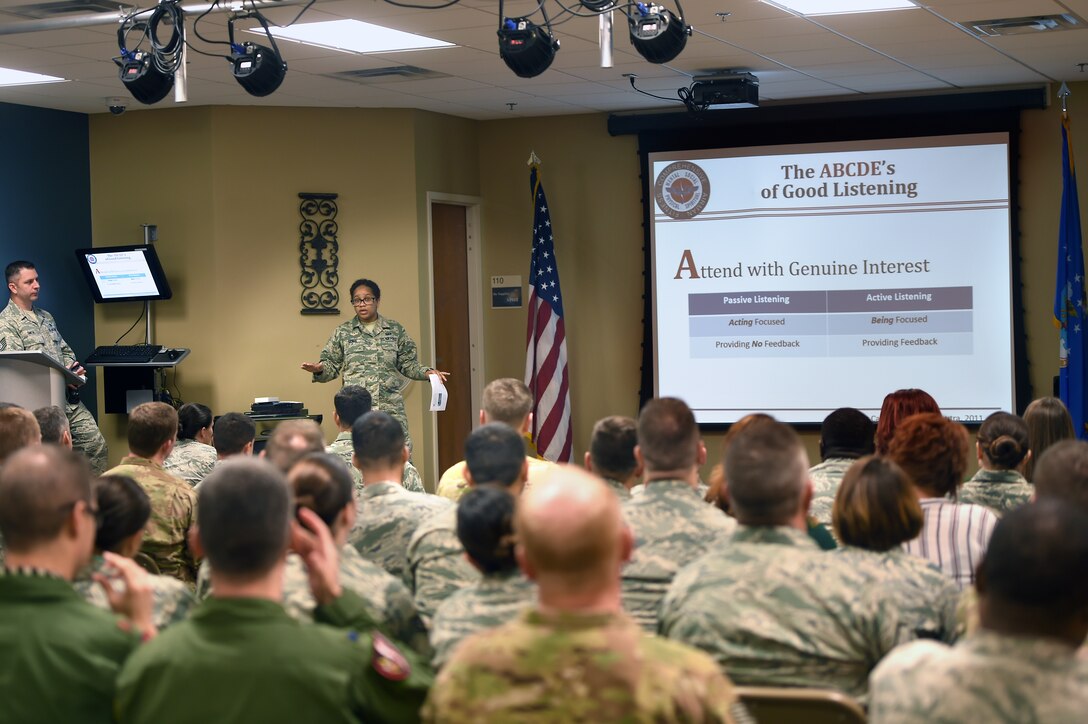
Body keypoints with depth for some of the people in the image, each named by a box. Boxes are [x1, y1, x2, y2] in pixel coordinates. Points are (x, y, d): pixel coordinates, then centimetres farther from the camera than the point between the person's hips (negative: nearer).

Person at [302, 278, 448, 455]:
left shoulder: (395, 330, 11)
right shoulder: (342, 332, 11)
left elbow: (408, 364, 14)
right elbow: (331, 365, 11)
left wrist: (427, 372, -3)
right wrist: (319, 369, -10)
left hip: (391, 408, 0)